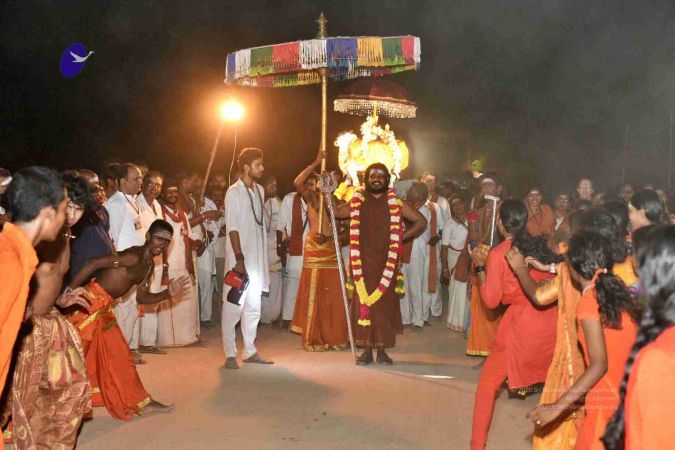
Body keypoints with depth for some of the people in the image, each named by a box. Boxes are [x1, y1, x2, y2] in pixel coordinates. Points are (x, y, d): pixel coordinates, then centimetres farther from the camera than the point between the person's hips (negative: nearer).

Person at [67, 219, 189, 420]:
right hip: (90, 302, -9)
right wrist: (69, 292, -25)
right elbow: (94, 264, -25)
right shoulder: (133, 257, -20)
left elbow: (141, 298, 16)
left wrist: (168, 293, 3)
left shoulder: (149, 265, 10)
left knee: (119, 355, 12)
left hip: (104, 308, 9)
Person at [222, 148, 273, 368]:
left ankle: (250, 350, 19)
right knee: (234, 305, -4)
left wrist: (263, 257, 14)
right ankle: (230, 354, 3)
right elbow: (232, 228, -12)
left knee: (253, 306, 11)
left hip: (257, 257, 7)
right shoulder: (234, 192, -7)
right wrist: (239, 258, -17)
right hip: (239, 257, -7)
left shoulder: (259, 190, 13)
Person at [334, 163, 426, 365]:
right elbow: (336, 212, 1)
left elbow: (421, 221, 10)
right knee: (362, 303, -1)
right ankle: (367, 350, 8)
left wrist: (400, 237, 2)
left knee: (385, 303, -2)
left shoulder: (395, 203, 6)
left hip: (386, 262, -1)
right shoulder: (357, 202, 9)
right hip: (363, 262, 1)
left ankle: (382, 350, 8)